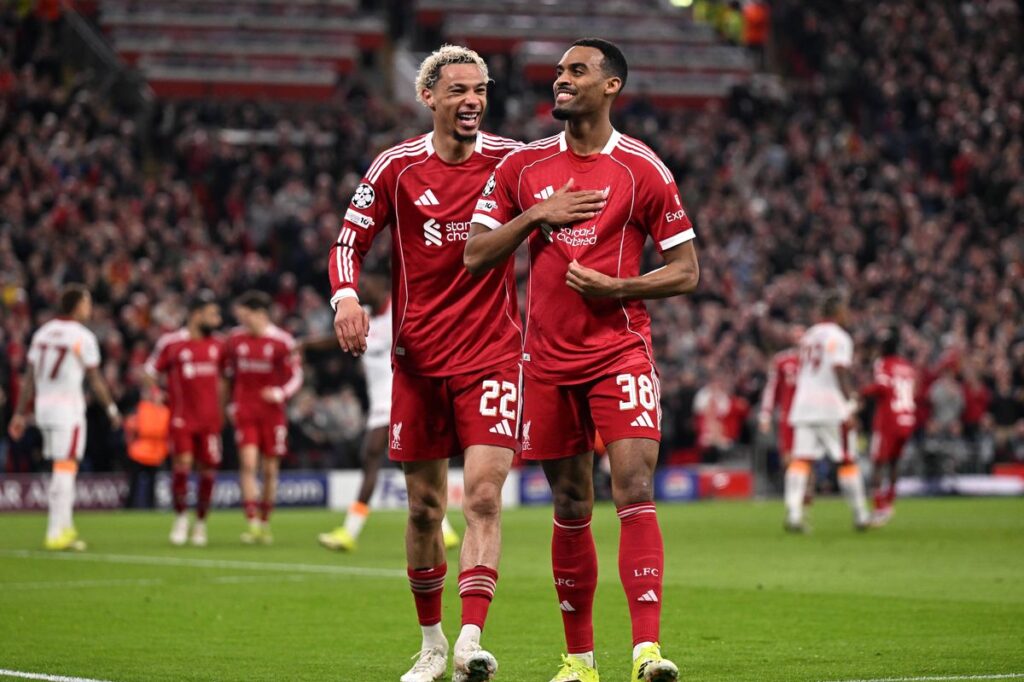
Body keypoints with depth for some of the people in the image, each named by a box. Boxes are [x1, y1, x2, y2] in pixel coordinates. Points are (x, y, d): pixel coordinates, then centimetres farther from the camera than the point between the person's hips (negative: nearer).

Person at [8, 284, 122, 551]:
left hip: (43, 406, 6)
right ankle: (56, 533, -6)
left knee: (64, 469, 16)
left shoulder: (42, 333, 9)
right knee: (65, 469, -4)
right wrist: (112, 409, 8)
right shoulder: (83, 337, -9)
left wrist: (20, 413, 13)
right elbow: (95, 380, -4)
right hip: (68, 407, -6)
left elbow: (29, 378, 9)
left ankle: (65, 528, 20)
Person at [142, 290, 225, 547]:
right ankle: (180, 517, 5)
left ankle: (201, 521, 19)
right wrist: (156, 393, -10)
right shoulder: (171, 343, -3)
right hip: (181, 417, -4)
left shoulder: (217, 346, 10)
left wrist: (221, 410, 16)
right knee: (182, 463, -15)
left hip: (209, 418, 4)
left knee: (208, 468, 3)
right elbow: (149, 372, 6)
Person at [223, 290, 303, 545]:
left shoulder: (282, 342, -6)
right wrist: (232, 404, 14)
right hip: (245, 410, 1)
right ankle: (252, 523, -15)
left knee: (271, 469, 4)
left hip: (272, 412, -1)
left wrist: (281, 393, -17)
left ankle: (265, 523, 17)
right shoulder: (235, 339, 4)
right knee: (248, 463, -13)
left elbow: (296, 377, 0)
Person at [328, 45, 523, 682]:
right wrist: (346, 295, -13)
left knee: (484, 498, -15)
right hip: (419, 359, 1)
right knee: (424, 508, 8)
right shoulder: (396, 168, 1)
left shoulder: (512, 161, 0)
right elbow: (350, 241, 4)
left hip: (493, 354, -1)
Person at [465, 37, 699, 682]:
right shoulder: (523, 166, 8)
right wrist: (538, 215, -7)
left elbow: (687, 271, 0)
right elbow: (476, 255, 7)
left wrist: (616, 287, -15)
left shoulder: (643, 169, -2)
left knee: (635, 492, -16)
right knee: (572, 508, 9)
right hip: (549, 359, 3)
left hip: (622, 353, -3)